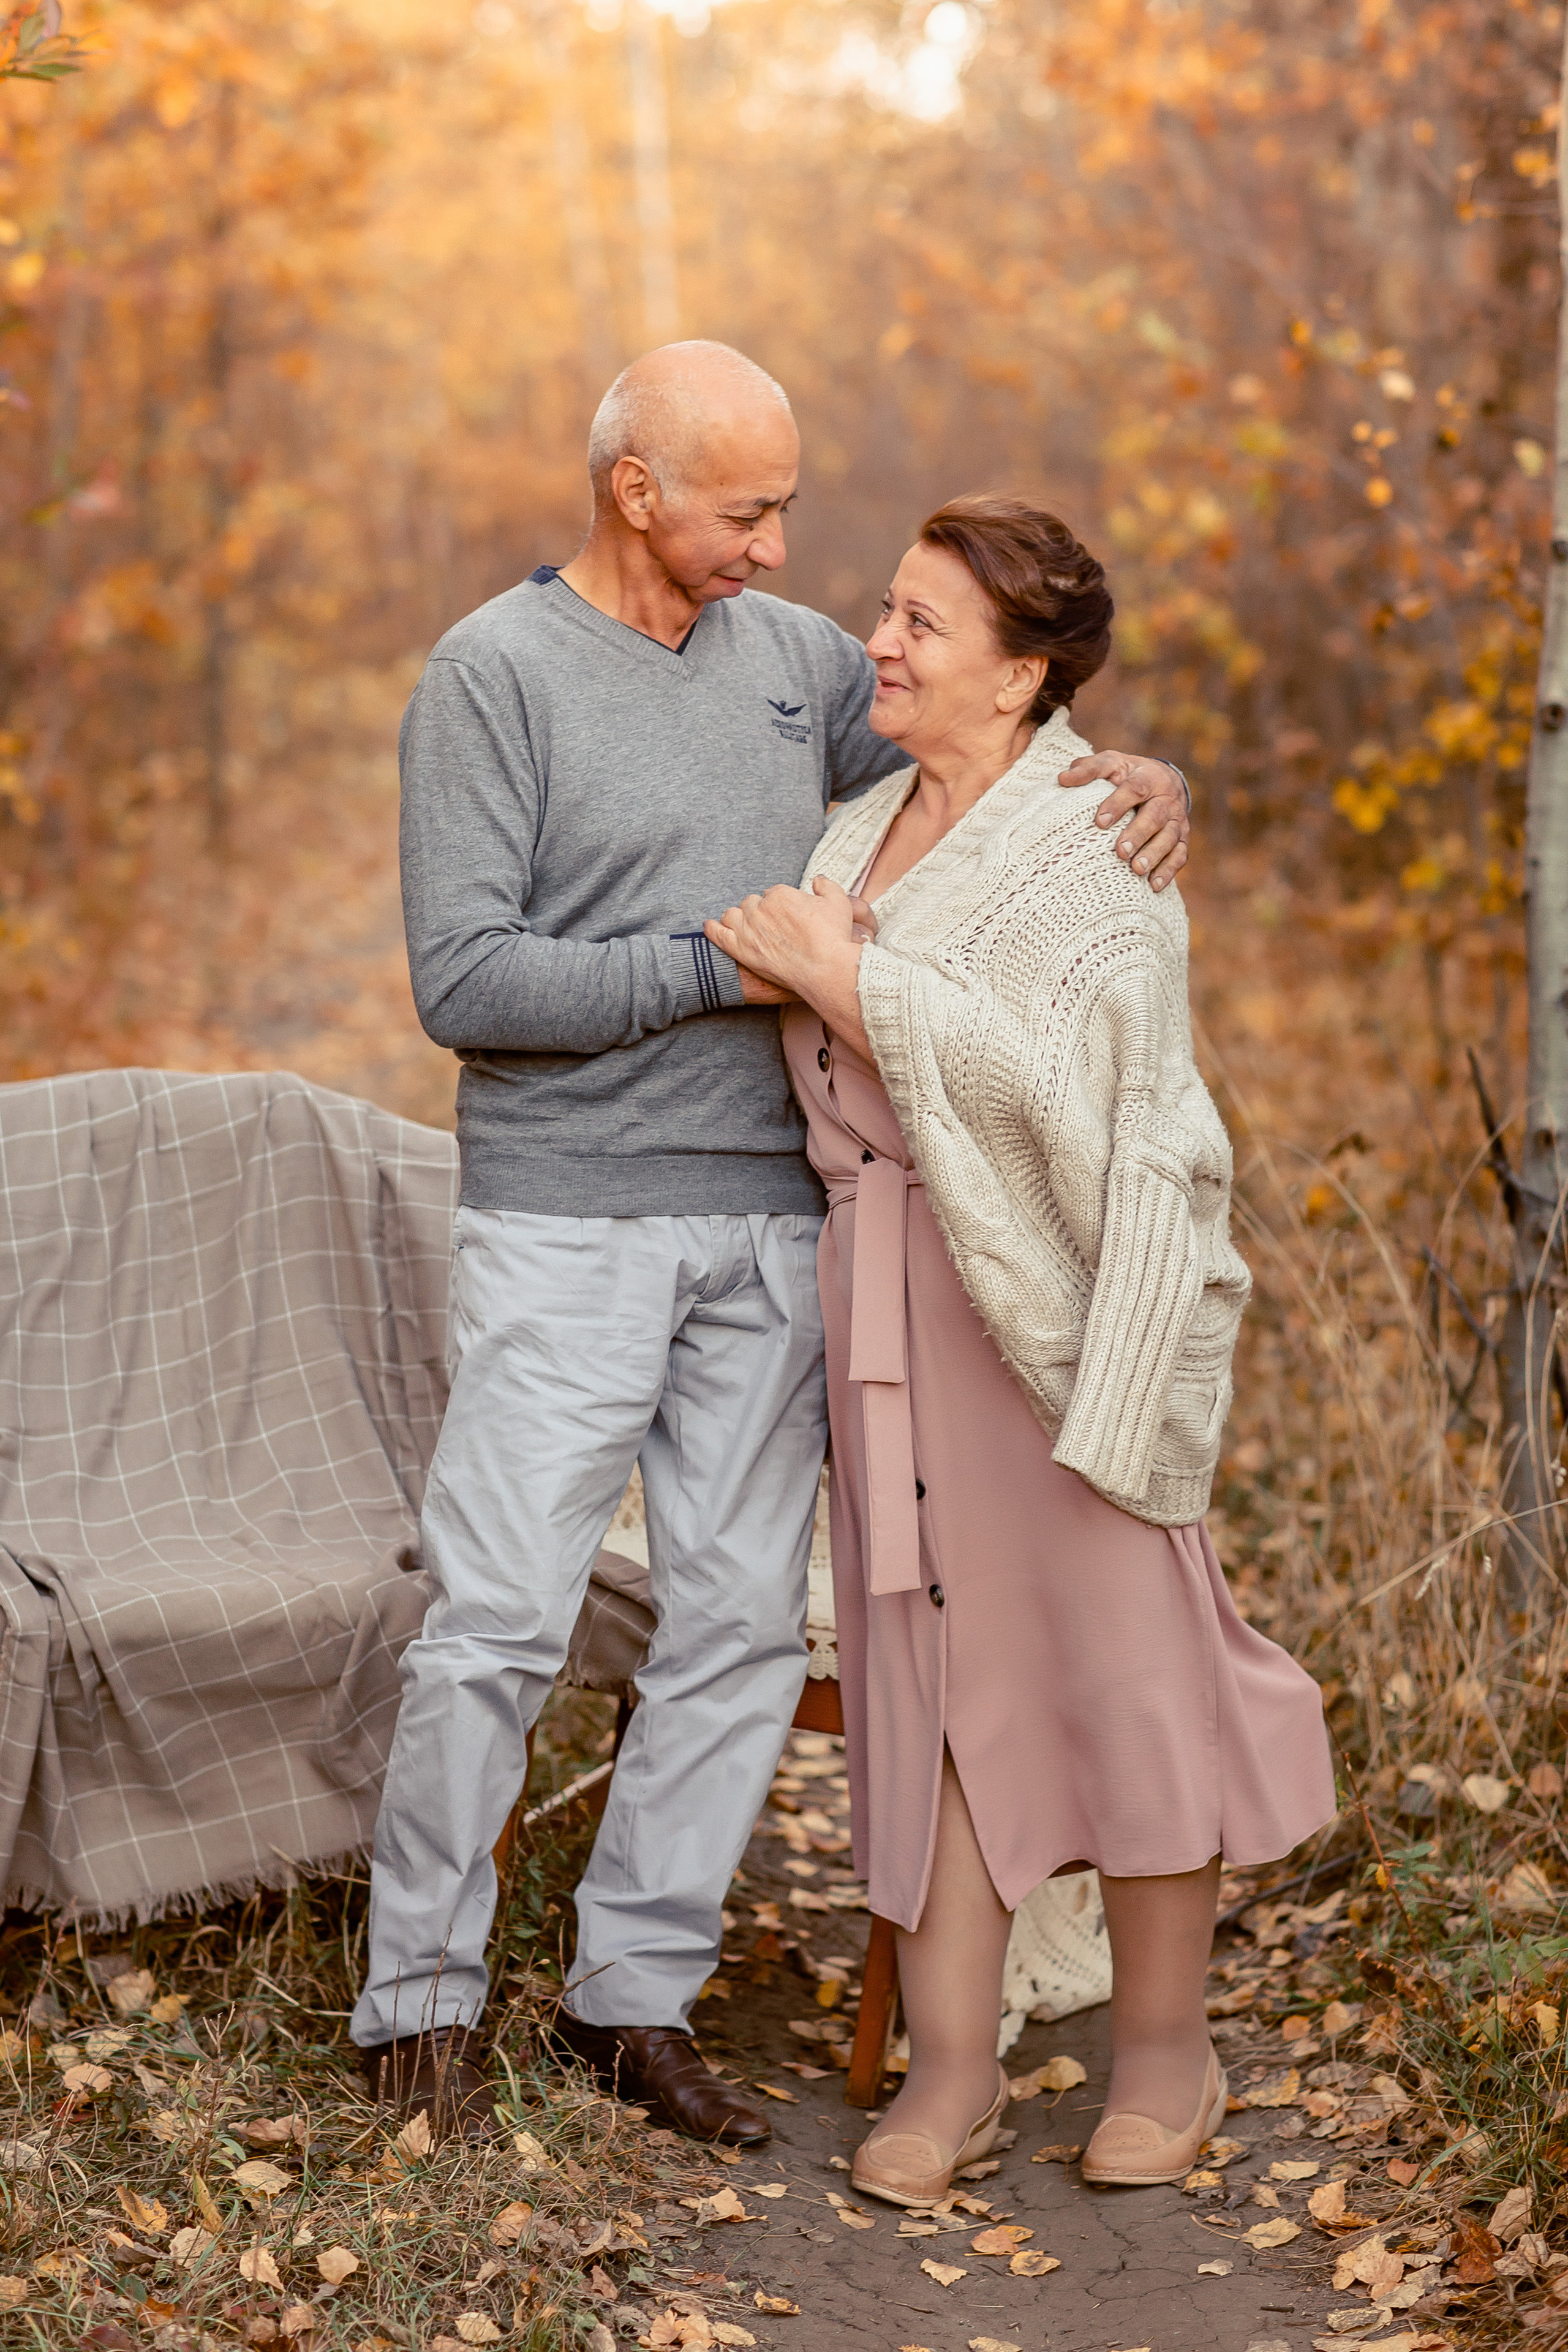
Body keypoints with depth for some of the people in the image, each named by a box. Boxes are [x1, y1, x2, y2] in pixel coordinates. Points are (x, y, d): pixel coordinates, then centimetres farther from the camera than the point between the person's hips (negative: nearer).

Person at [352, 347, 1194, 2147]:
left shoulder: (796, 657, 10)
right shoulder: (494, 674, -7)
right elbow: (462, 980, -14)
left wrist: (1136, 777, -1)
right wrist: (723, 966, -17)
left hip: (767, 1224, 6)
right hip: (565, 1232, -5)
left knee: (744, 1624, 5)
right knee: (497, 1622, -5)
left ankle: (634, 1995, 18)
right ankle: (422, 2000, 12)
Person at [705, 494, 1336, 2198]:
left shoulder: (1093, 851, -9)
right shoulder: (867, 828, 15)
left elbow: (1043, 1068, -23)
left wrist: (839, 977, -19)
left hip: (1050, 1290, -7)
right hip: (886, 1292, 7)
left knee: (1115, 1650, 2)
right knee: (928, 1654, 6)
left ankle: (1165, 2045, 19)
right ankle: (950, 2064, 14)